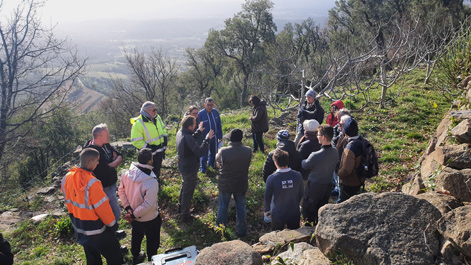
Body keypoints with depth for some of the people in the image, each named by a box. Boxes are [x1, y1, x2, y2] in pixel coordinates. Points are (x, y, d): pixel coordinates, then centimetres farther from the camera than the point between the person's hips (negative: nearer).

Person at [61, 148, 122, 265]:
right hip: (96, 232, -8)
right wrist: (112, 224, -7)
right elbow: (102, 206, -22)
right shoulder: (91, 183, -31)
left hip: (79, 230, 8)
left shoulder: (67, 178, -6)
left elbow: (68, 202, 8)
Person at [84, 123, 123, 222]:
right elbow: (106, 170, -30)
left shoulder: (105, 144, -1)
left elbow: (120, 156, 6)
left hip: (112, 183, 9)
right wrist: (114, 165, -9)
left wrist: (113, 163, -15)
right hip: (105, 187, -9)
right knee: (116, 214, -3)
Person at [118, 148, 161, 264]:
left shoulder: (127, 174, -17)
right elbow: (148, 205, -31)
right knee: (152, 242, 20)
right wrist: (134, 215, -18)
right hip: (149, 220, -6)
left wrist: (127, 208, -2)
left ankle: (135, 258, 55)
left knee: (136, 237, 32)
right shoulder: (151, 182, -35)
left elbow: (121, 191, -4)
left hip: (134, 219, 6)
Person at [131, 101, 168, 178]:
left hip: (160, 151, 7)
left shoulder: (157, 118, 1)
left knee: (158, 169, 24)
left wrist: (165, 141, 3)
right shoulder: (138, 123, -22)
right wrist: (149, 148, -25)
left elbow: (163, 129, 17)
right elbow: (136, 141, -22)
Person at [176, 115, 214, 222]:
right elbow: (200, 152, -35)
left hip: (183, 166, 10)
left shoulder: (180, 133, -4)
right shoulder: (188, 138, -33)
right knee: (188, 192, 9)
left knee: (184, 186, 31)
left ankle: (181, 207, 52)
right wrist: (207, 139, -29)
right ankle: (185, 216, 26)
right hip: (190, 169, -9)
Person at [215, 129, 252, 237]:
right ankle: (241, 231, 34)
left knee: (223, 207, 20)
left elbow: (218, 163, -4)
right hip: (241, 185, 1)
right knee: (241, 207, 20)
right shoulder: (248, 151, -17)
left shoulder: (223, 151, -25)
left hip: (225, 185, -1)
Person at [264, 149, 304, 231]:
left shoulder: (271, 178, -24)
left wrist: (266, 211, 7)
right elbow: (300, 194, -1)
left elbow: (267, 197, -11)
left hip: (278, 215, -2)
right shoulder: (298, 175, -16)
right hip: (294, 214, 2)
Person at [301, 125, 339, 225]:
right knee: (322, 208, 25)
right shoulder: (335, 152, -13)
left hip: (314, 186, -6)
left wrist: (302, 161, 8)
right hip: (328, 185, 6)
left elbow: (305, 165, -14)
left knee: (308, 209, 17)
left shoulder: (316, 156, -33)